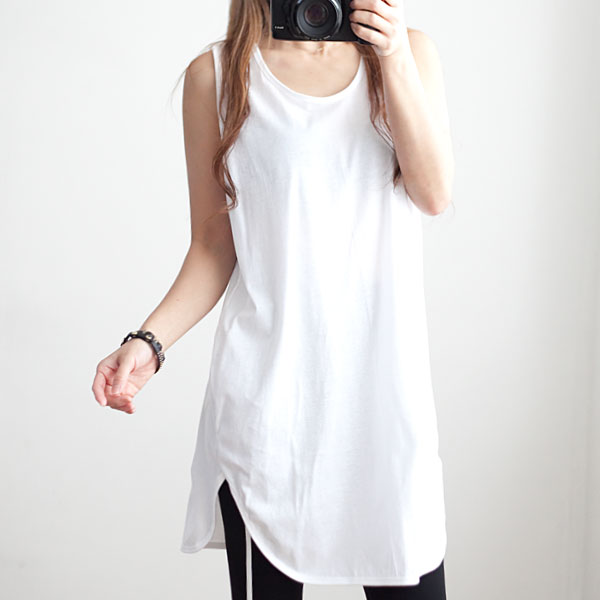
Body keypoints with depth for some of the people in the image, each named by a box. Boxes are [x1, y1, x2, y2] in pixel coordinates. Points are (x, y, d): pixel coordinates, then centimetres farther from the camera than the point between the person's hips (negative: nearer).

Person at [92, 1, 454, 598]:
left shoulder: (409, 52, 10)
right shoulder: (216, 74, 4)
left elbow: (434, 195, -2)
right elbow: (214, 244, 4)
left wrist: (395, 60, -8)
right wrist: (149, 339, -10)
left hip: (383, 377, 2)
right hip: (267, 387, -1)